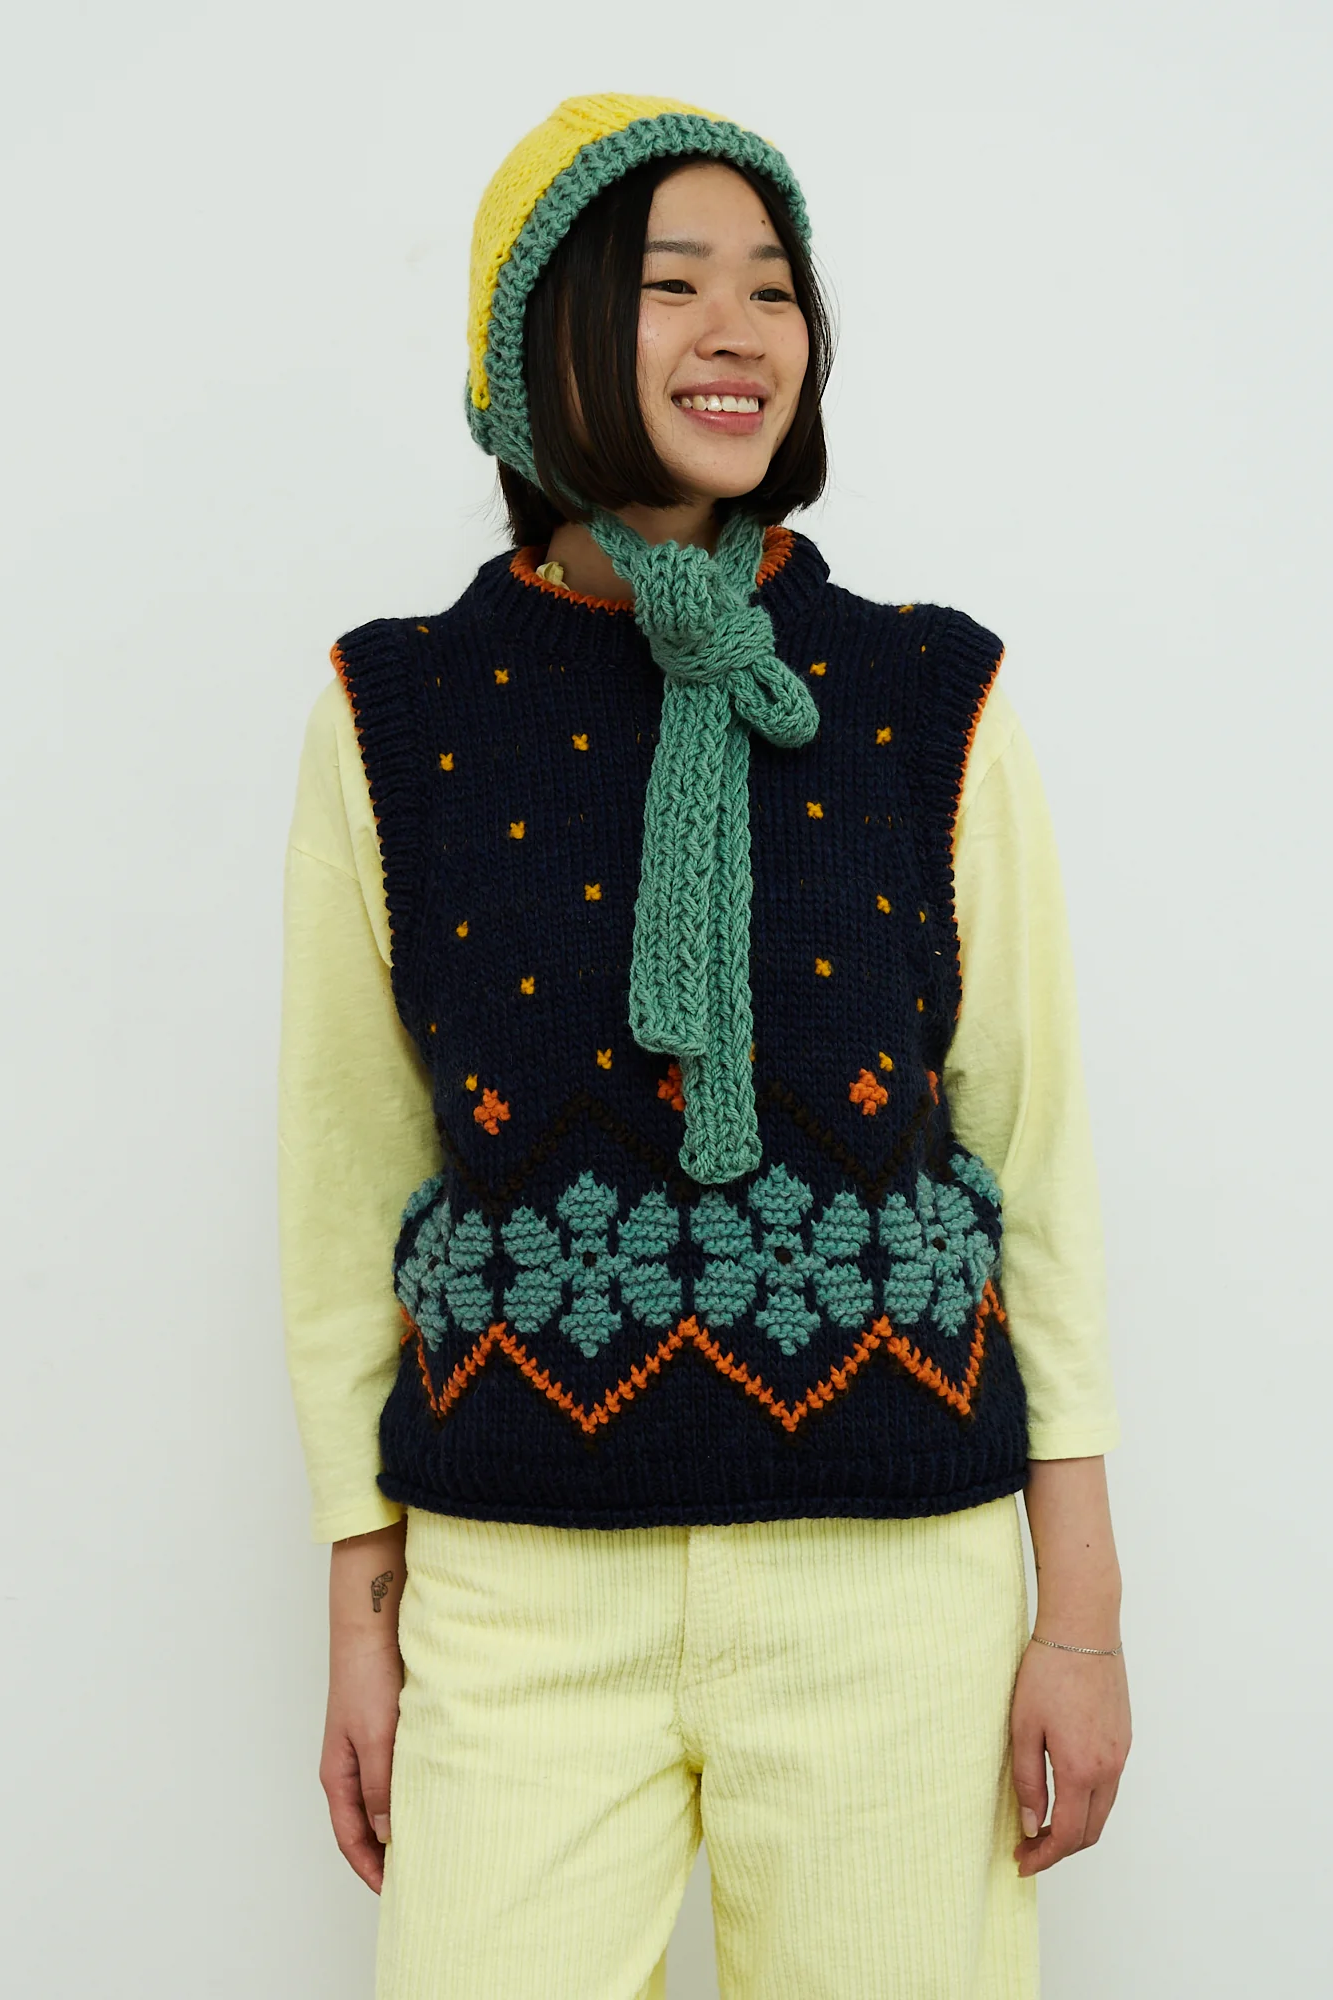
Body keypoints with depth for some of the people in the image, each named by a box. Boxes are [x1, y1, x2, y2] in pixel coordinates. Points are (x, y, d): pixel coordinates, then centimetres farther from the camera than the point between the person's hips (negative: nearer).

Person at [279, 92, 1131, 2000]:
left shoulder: (933, 702, -1)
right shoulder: (396, 716, -1)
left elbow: (1037, 1148, 2)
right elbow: (346, 1184, 3)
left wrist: (1086, 1607, 1)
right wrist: (359, 1613, 5)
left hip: (895, 1574, 1)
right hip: (523, 1599, 0)